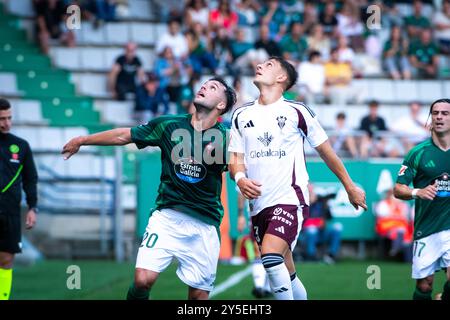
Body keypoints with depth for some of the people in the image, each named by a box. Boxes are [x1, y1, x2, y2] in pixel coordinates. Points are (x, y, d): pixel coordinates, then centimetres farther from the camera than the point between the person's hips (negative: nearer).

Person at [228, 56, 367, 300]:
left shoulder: (297, 112, -1)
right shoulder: (241, 115, 11)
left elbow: (325, 151, 8)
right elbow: (236, 158, 11)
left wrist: (350, 187, 13)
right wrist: (240, 178, -12)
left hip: (290, 199, -5)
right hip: (259, 204, 5)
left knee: (271, 256, -27)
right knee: (286, 274, 9)